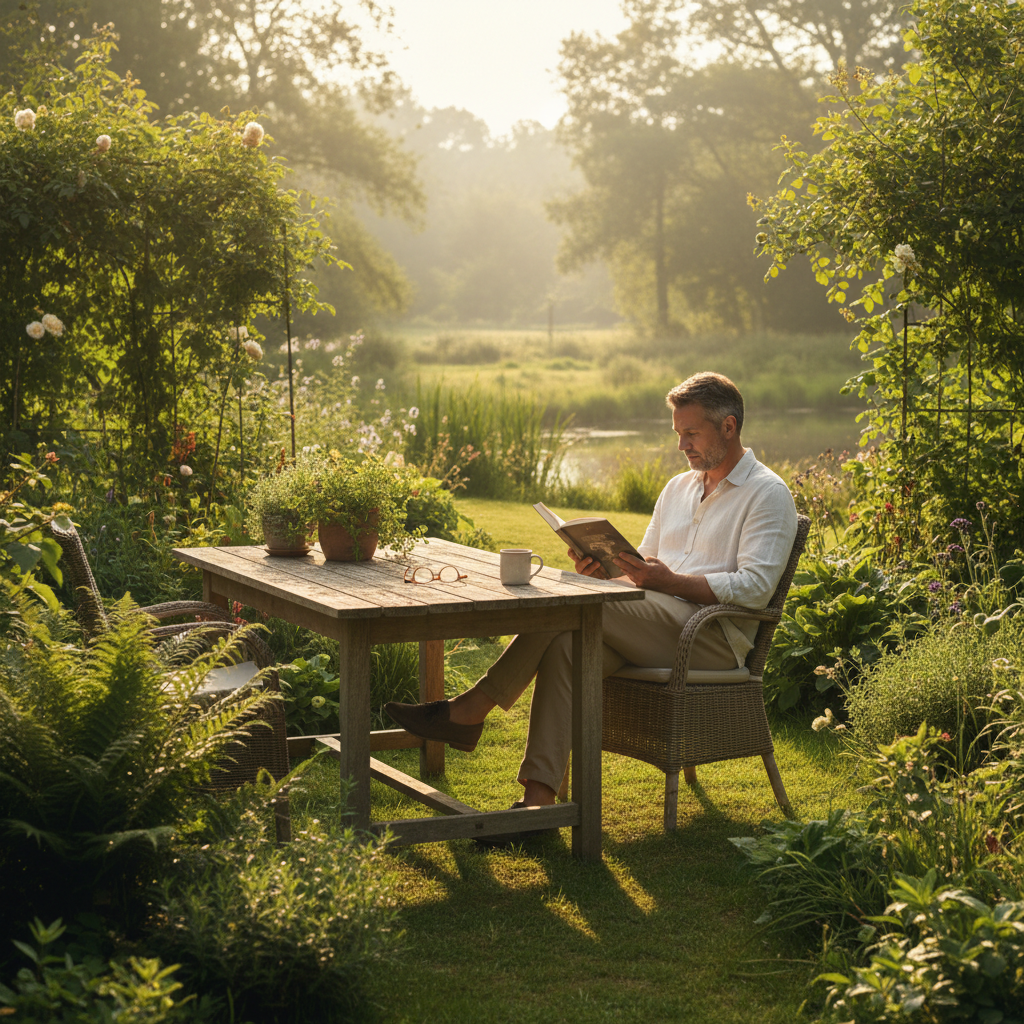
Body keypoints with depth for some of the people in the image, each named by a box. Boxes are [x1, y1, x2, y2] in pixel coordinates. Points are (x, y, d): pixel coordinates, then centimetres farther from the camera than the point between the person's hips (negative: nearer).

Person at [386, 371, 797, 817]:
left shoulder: (768, 493, -1)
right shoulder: (678, 487, 24)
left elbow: (755, 586, -13)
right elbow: (645, 564, 24)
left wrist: (670, 581, -21)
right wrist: (603, 567, 1)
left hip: (715, 634, -7)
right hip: (660, 626, 7)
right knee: (566, 644, -25)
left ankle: (472, 708, -18)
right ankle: (539, 798, -30)